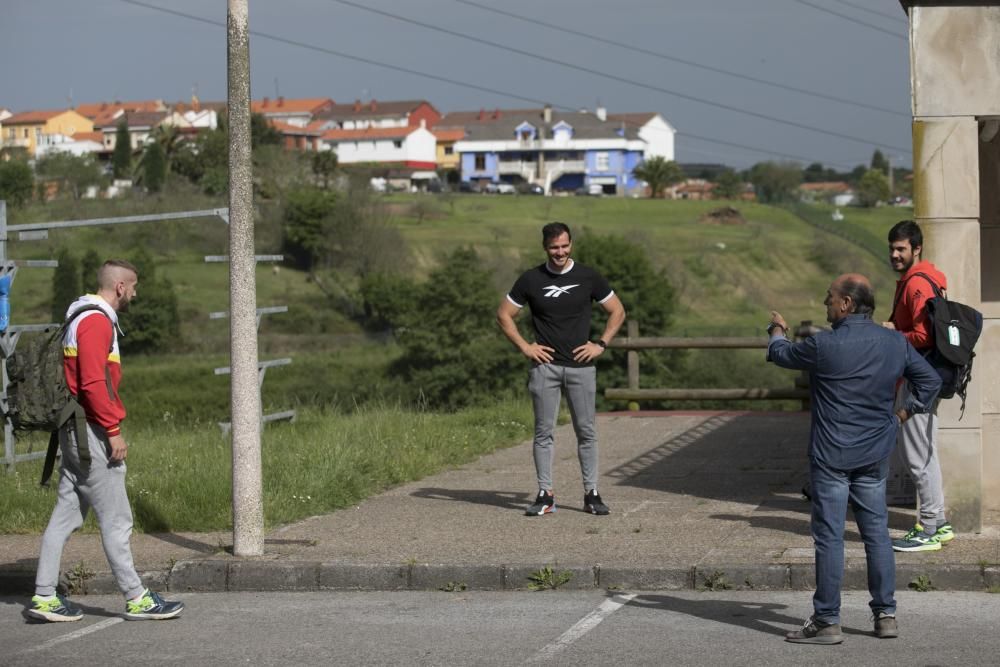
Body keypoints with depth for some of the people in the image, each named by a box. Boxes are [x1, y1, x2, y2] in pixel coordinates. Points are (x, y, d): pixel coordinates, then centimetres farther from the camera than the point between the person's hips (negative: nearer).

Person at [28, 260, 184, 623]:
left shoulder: (83, 318, 18)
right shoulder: (97, 322, -14)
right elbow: (93, 383, -22)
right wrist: (114, 430, -20)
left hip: (74, 431, 10)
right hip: (91, 432, -10)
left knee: (66, 515, 10)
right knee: (116, 518, -4)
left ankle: (45, 596, 10)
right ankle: (136, 599, 0)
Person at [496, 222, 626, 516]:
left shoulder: (588, 277, 3)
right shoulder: (531, 279, 2)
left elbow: (617, 311, 12)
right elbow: (503, 315, 10)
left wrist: (601, 344, 1)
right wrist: (524, 346, 1)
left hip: (581, 365, 0)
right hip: (545, 365, 0)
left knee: (586, 431, 1)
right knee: (543, 431, 0)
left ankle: (591, 494, 6)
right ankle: (545, 495, 3)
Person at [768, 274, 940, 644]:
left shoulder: (824, 346, -14)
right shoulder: (896, 344, 2)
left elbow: (782, 355, 5)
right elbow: (930, 381, 12)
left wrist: (777, 330, 25)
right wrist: (903, 413, 15)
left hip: (832, 456, -5)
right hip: (875, 457, 5)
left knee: (829, 536, -2)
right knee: (876, 532, 12)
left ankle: (827, 621, 0)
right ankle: (886, 615, 15)